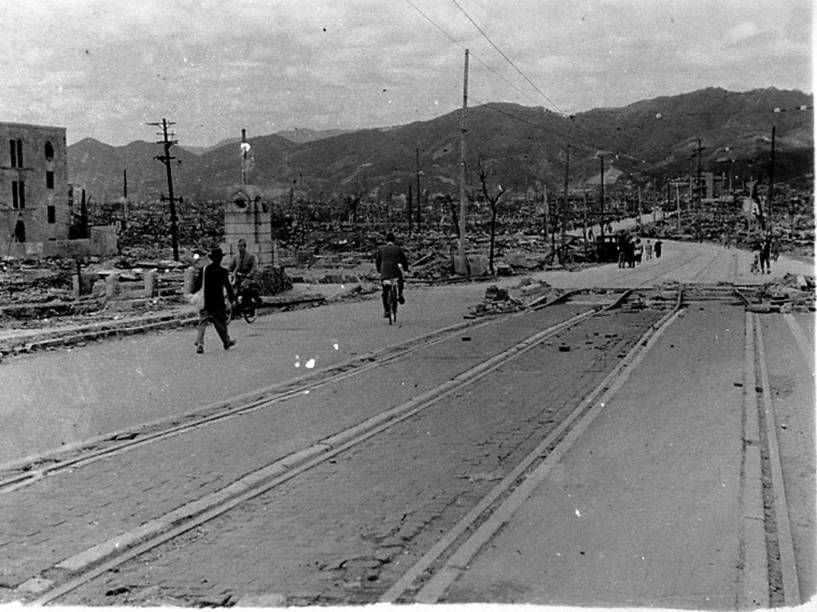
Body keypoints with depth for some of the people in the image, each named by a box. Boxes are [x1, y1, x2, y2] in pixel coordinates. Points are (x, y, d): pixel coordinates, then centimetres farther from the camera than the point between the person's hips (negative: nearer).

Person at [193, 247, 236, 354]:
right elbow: (228, 286, -6)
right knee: (221, 322, 13)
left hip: (205, 301, 2)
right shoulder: (223, 271, -7)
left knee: (202, 322, 0)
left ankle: (199, 343, -16)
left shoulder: (204, 269, 1)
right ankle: (226, 341, 26)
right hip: (218, 302, -2)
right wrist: (232, 299, 0)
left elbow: (197, 284, 5)